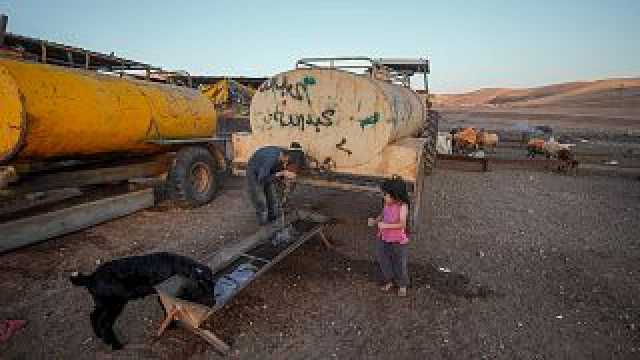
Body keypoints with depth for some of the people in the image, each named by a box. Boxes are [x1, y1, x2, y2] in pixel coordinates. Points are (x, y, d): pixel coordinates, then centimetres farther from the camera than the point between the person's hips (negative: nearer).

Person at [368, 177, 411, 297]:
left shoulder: (402, 206, -20)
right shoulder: (387, 204, -5)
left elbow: (402, 224, -26)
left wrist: (386, 225, -31)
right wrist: (375, 221, -5)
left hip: (398, 241, -5)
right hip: (384, 239, 6)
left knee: (399, 264, 12)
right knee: (384, 262, 19)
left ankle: (402, 285, 36)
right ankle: (389, 281, 44)